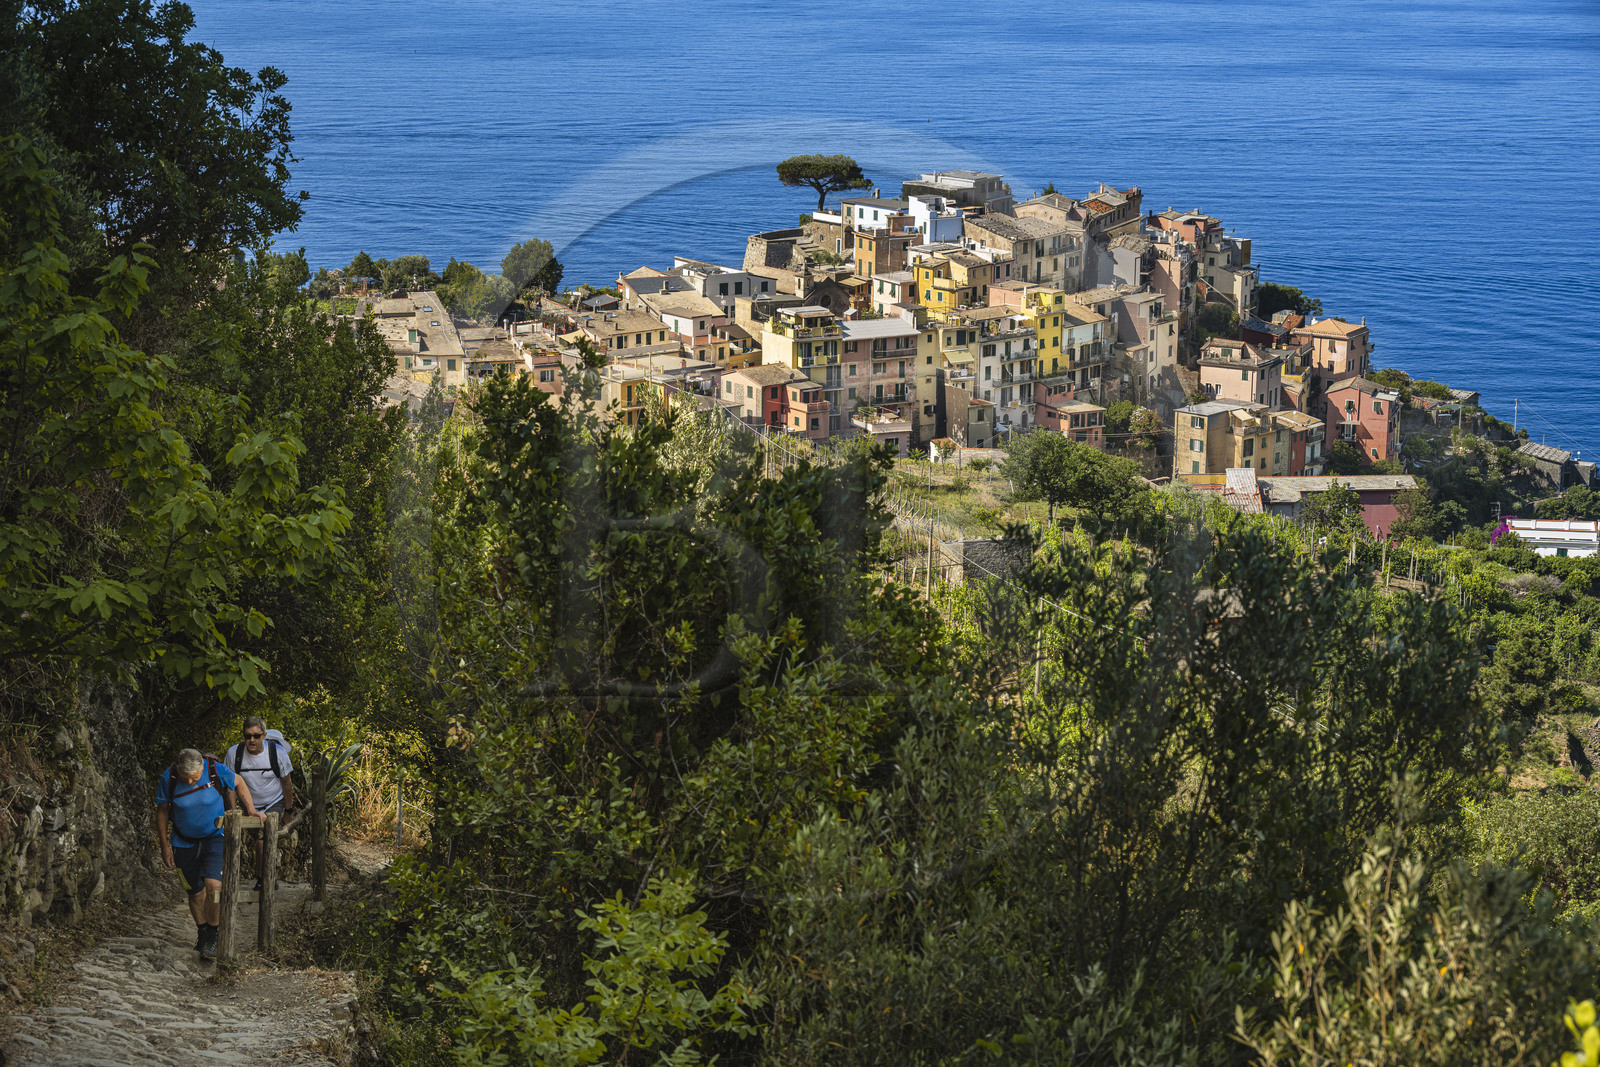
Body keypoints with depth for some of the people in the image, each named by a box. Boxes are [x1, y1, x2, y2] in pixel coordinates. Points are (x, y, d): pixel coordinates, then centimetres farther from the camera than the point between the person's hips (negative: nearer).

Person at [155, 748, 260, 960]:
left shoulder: (215, 770, -20)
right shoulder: (168, 778, -17)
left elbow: (238, 783, 2)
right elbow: (162, 811, -3)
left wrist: (251, 809, -3)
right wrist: (165, 845, -1)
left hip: (215, 837, -2)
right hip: (184, 843, 2)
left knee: (213, 884, -19)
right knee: (195, 891, 8)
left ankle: (212, 935, -3)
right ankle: (202, 930, 32)